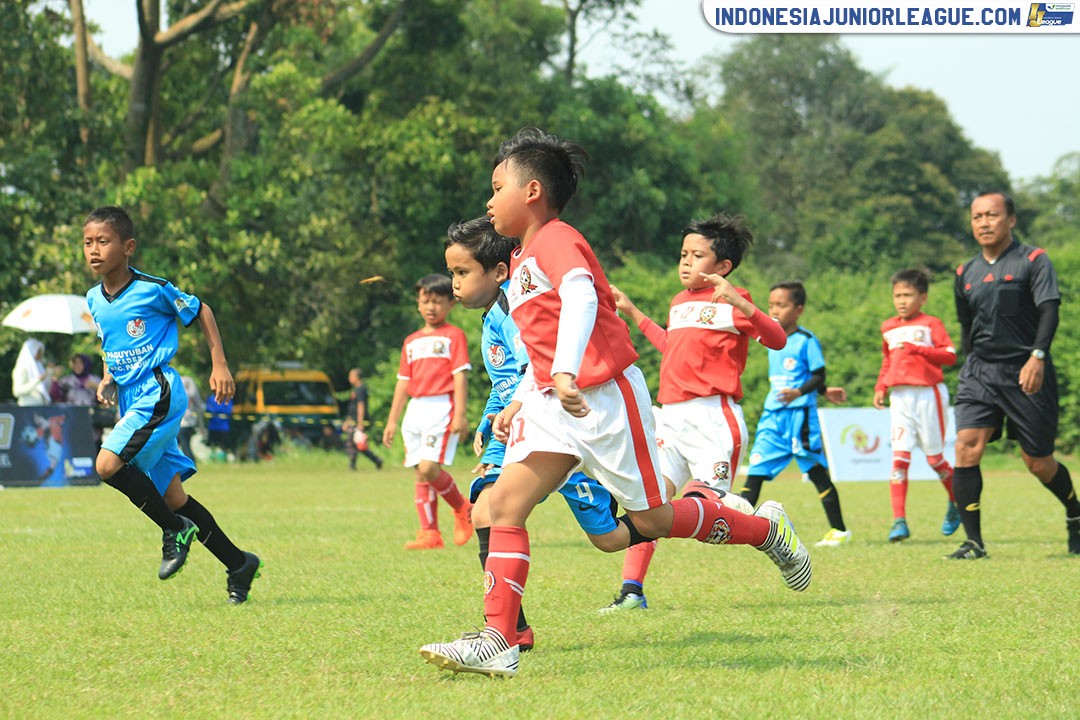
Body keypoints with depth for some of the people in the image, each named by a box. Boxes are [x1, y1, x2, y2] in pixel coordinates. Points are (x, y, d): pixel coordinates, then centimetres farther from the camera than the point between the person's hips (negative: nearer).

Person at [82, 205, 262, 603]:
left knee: (108, 465, -23)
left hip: (159, 394, -7)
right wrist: (107, 378, 8)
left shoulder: (152, 289, -12)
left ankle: (174, 529, -5)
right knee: (172, 496, 7)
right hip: (131, 400, 7)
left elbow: (201, 311, 1)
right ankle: (238, 564, 18)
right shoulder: (94, 299, 8)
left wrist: (219, 366, -1)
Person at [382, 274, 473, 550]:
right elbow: (403, 381, 20)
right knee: (421, 474, 2)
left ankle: (462, 508, 5)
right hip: (416, 410, 7)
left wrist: (460, 414, -15)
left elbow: (460, 376, -7)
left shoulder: (453, 336, 0)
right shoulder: (411, 342, 18)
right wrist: (392, 420, 16)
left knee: (429, 468, -18)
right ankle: (429, 533, 4)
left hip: (442, 408, -7)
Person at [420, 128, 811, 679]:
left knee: (653, 520, 3)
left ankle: (767, 528, 26)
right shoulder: (523, 259, 20)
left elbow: (580, 298, -31)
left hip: (604, 396, -8)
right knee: (504, 504, -11)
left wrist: (565, 373, -44)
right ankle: (497, 642, -17)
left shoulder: (556, 240, -11)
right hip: (555, 404, 8)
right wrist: (518, 403, 19)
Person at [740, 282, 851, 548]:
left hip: (799, 414, -6)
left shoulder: (806, 341, -7)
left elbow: (818, 376, -11)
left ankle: (839, 530, 7)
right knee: (756, 469, -3)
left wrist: (799, 392, -26)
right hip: (772, 415, 6)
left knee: (816, 471, -1)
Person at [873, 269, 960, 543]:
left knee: (934, 458, 4)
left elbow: (950, 355, -12)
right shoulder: (888, 328, 14)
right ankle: (899, 521, -13)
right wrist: (880, 388, 14)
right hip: (900, 397, 4)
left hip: (928, 394, -4)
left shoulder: (931, 324, -3)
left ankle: (957, 503, 31)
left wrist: (917, 349, -20)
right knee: (899, 457, -9)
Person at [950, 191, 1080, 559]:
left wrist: (1037, 356, -27)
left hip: (1027, 374, -4)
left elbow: (1049, 309, -15)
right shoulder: (966, 273, 11)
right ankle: (973, 541, -13)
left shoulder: (1034, 260, -4)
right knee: (966, 447, -16)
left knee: (1038, 463, 2)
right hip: (980, 372, 4)